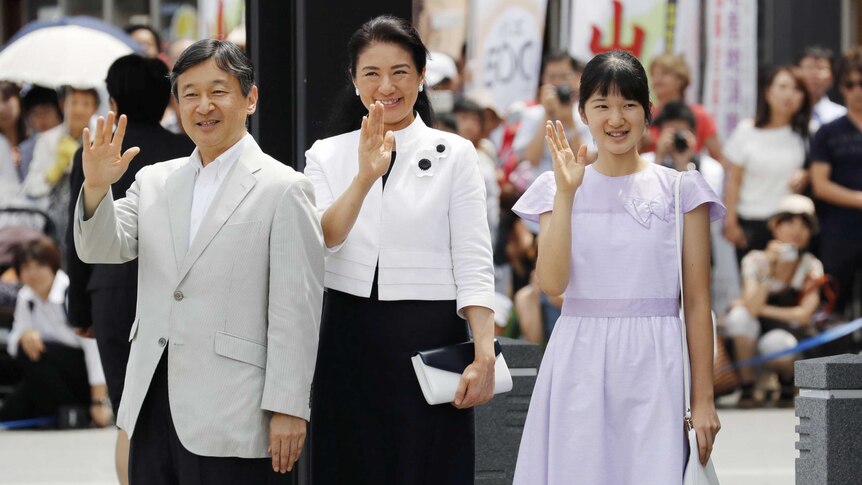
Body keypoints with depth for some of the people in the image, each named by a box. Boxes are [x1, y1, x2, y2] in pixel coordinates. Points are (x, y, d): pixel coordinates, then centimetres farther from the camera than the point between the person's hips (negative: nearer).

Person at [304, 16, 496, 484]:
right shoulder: (327, 155, 6)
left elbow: (473, 264, -5)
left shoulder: (454, 154, 1)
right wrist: (365, 177, -27)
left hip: (429, 340, -2)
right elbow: (319, 242, -11)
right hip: (349, 342, 2)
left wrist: (484, 356, -16)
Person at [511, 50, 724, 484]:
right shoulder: (556, 189, 7)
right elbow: (552, 282, -6)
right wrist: (566, 193, -12)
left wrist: (703, 398, -2)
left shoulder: (681, 189, 3)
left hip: (654, 365, -1)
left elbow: (697, 301, 2)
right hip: (579, 362, 1)